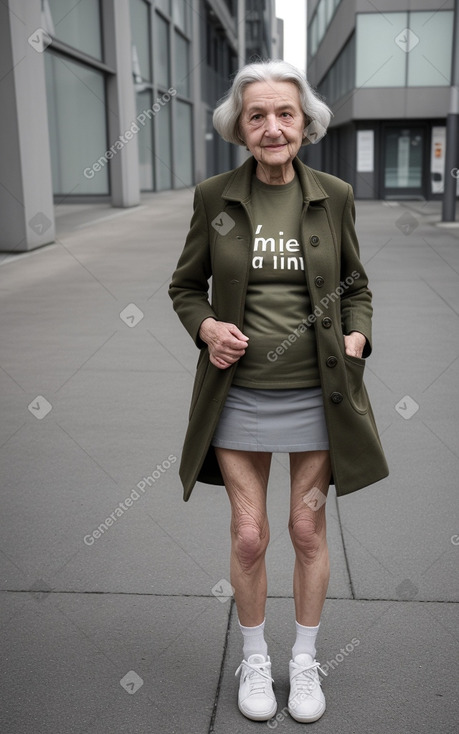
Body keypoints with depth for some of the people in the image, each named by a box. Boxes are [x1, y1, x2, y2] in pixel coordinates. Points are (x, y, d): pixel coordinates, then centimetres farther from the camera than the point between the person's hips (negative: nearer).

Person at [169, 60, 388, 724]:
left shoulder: (333, 196, -1)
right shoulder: (214, 197, -3)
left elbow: (355, 285, 10)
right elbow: (186, 286, 6)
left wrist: (357, 335, -8)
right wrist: (206, 327, -14)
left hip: (316, 393, 1)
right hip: (239, 393, 0)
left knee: (308, 531, 12)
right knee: (249, 538, 7)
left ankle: (305, 661, 35)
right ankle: (254, 660, 34)